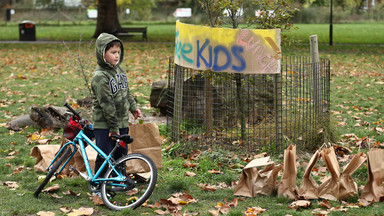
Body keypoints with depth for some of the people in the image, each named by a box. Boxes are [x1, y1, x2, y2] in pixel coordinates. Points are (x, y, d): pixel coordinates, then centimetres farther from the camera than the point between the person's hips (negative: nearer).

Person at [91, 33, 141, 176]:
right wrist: (113, 127, -19)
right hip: (104, 126, -8)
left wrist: (133, 107, 15)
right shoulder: (99, 77, -19)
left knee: (121, 153, 15)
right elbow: (106, 105, -20)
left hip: (122, 123, 8)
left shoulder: (120, 70, 7)